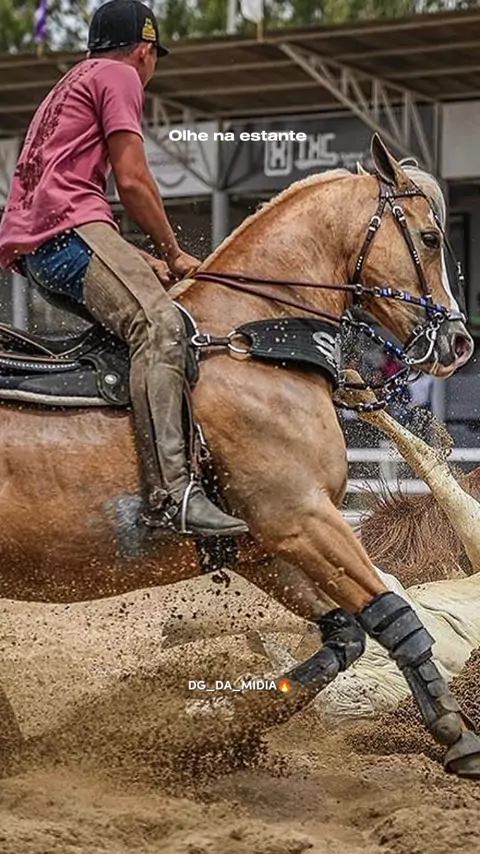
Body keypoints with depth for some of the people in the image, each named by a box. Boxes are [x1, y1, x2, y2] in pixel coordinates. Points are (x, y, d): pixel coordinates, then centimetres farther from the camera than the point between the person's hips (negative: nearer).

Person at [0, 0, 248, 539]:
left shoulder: (70, 85, 34)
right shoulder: (119, 75, 6)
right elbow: (132, 181, -4)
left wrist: (143, 263, 26)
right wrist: (173, 253, 7)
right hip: (67, 224, -10)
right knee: (158, 324, -27)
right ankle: (170, 493, -44)